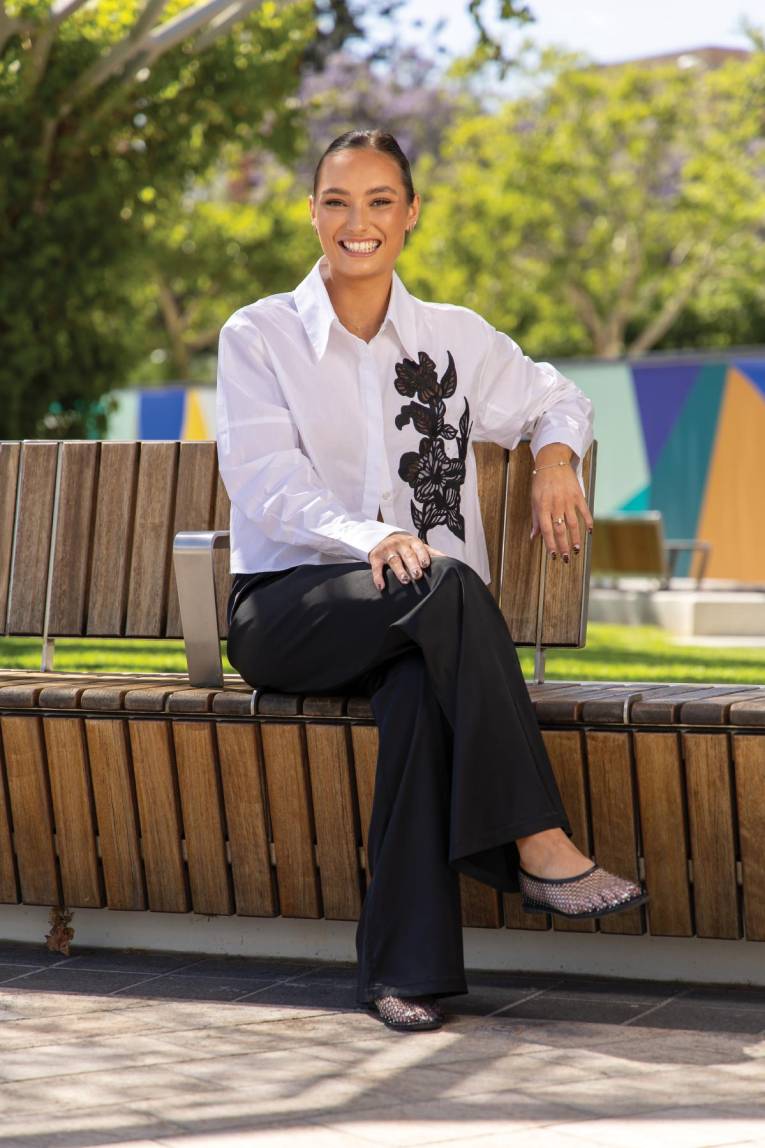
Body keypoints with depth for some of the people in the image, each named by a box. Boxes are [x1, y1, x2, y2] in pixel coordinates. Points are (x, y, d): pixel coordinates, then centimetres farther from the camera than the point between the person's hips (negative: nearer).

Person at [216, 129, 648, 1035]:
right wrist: (370, 539, -29)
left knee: (420, 692, -36)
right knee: (447, 584, -34)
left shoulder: (453, 338, 13)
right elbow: (263, 483, -10)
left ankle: (405, 966, -36)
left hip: (422, 623, 2)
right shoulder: (258, 336, 3)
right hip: (285, 608, -2)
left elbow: (555, 398, 28)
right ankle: (539, 847, -37)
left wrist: (556, 455, 3)